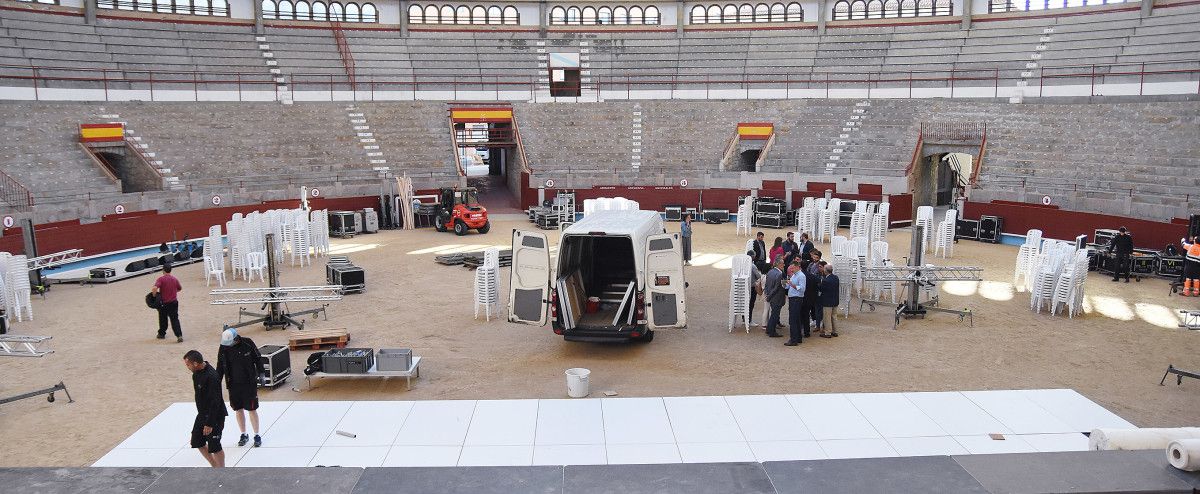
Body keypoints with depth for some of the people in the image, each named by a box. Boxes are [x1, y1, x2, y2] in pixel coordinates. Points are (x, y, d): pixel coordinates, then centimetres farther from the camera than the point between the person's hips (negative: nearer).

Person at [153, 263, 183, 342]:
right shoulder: (175, 279, 2)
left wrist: (154, 295, -9)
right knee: (175, 319, 3)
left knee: (163, 319, 18)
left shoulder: (161, 279, -13)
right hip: (174, 302, 2)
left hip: (164, 303, -2)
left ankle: (162, 333, 35)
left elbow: (154, 288, -27)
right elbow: (180, 288, 17)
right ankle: (179, 335, -12)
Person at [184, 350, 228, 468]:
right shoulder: (197, 373, 2)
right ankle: (215, 467, 31)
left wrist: (210, 424, -24)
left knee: (214, 446, -1)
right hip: (202, 414, 9)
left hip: (214, 416, -9)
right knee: (197, 442, 15)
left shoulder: (211, 377, -28)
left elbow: (215, 402, -26)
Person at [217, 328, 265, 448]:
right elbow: (220, 366, 5)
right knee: (238, 410, 11)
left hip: (249, 383, -3)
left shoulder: (248, 344, -13)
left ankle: (257, 435, 16)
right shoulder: (223, 348, -6)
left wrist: (261, 373, -1)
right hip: (233, 384, 3)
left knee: (252, 409, 2)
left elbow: (258, 358, -2)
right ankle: (244, 435, 27)